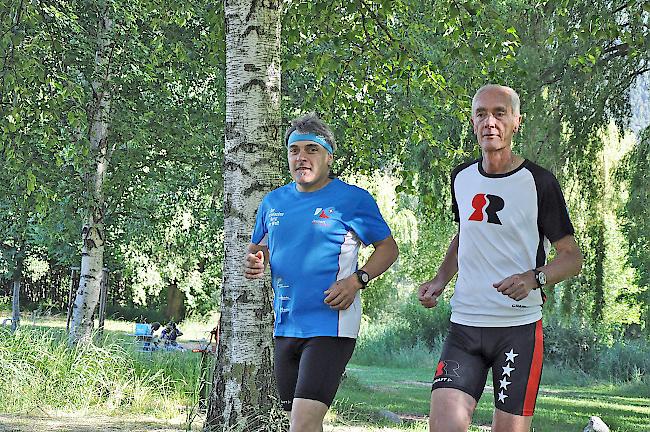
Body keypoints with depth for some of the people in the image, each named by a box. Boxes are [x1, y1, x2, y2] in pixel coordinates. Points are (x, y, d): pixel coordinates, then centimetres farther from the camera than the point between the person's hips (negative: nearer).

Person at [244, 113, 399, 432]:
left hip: (330, 325, -6)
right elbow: (258, 248, 24)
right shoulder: (273, 201, 11)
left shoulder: (353, 199, -4)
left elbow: (388, 247, 3)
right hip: (285, 326, 6)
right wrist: (253, 263, -1)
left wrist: (356, 280, -13)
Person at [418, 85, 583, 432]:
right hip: (464, 326, 4)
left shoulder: (539, 182, -4)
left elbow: (572, 256, -1)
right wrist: (440, 280, 10)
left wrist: (534, 278, -20)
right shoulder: (461, 178, 10)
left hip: (520, 328, -3)